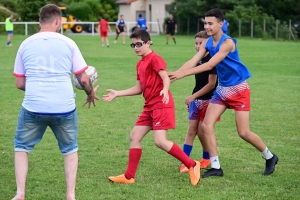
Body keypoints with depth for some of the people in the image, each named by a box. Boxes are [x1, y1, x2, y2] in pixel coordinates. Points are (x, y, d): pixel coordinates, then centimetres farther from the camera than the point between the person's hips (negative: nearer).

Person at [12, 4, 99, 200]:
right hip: (64, 108, 0)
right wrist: (91, 94, 23)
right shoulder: (68, 43, 2)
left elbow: (20, 83, 9)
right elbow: (83, 79, 3)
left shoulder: (26, 44, 6)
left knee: (21, 147, 20)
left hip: (33, 108, 0)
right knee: (70, 150, 22)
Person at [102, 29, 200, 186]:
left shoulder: (154, 59, -9)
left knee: (160, 141, -17)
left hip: (161, 105, -9)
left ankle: (192, 166, -8)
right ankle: (129, 176, 12)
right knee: (134, 136, 7)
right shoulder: (140, 64, 17)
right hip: (149, 106, 9)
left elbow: (165, 77, -23)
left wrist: (165, 90, -44)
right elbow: (138, 89, 21)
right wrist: (117, 94, 21)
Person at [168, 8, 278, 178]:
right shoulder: (208, 43, 0)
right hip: (222, 89, 7)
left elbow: (210, 65, -30)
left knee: (243, 132, -5)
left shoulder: (227, 42, -23)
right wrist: (176, 73, -25)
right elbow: (193, 61, -8)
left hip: (238, 89, -7)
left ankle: (270, 157, 19)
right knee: (207, 125, -5)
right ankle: (216, 167, 2)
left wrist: (183, 74, -35)